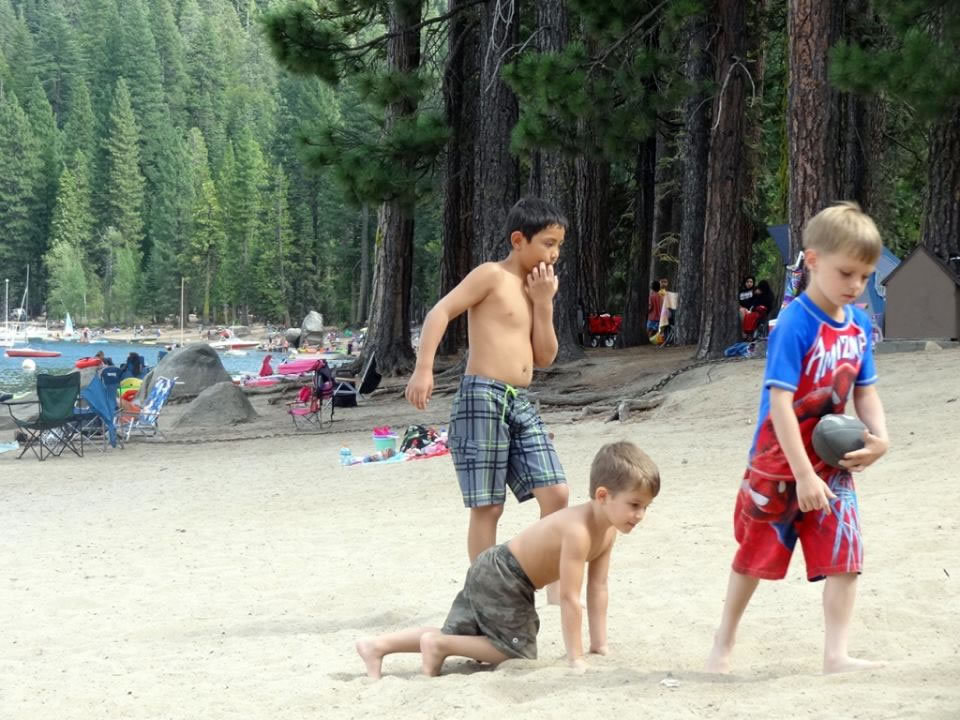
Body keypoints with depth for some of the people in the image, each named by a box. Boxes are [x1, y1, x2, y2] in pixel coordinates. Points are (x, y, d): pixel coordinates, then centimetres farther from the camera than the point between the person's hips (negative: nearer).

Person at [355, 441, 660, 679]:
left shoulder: (608, 530, -4)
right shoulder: (578, 531, -32)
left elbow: (598, 589, 4)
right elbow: (570, 598, -30)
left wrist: (599, 645, 4)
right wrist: (576, 658, -26)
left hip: (494, 573, 10)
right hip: (499, 579, -10)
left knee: (456, 635, 17)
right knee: (519, 650, -7)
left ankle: (377, 646, 18)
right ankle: (438, 645, -5)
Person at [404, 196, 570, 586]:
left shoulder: (539, 287, 19)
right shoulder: (492, 276, -3)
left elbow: (544, 357, 15)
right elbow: (440, 312, -14)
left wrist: (543, 302, 5)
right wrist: (423, 369, -23)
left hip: (521, 404, 7)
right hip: (483, 397, -7)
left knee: (556, 493, -3)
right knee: (487, 507, -3)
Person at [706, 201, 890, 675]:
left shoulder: (858, 324, -1)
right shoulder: (796, 325, -22)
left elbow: (864, 389, 9)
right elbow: (780, 402, -26)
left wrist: (878, 436, -11)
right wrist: (803, 475, -28)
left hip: (832, 462, 5)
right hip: (780, 464, -5)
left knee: (845, 555, -6)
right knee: (757, 554, 10)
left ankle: (837, 655, -1)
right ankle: (724, 644, 28)